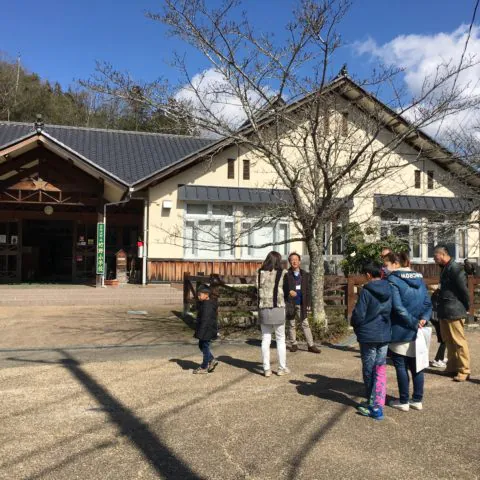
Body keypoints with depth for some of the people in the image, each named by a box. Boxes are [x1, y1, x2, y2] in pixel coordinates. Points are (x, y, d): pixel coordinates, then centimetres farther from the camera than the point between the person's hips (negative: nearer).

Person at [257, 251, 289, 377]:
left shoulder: (260, 273, 1)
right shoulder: (283, 273, -6)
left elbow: (258, 289, 3)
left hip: (263, 310, 2)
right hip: (278, 309, -2)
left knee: (265, 339, 9)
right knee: (280, 339, 10)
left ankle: (267, 369, 11)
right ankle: (282, 368, 16)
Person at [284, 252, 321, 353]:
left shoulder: (305, 275, 8)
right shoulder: (286, 274, -1)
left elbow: (308, 290, 7)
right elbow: (283, 287, 0)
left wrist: (307, 303, 1)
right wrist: (289, 292, -18)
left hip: (301, 304, 1)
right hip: (290, 303, -1)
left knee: (305, 324, 2)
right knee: (292, 325, 7)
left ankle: (311, 345, 6)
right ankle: (293, 344, 18)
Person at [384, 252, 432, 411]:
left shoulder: (393, 280, -13)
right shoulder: (419, 278, 9)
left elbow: (398, 307, -21)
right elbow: (428, 303, 5)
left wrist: (413, 323, -15)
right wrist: (424, 318, -7)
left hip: (400, 332, -6)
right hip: (417, 332, 6)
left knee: (401, 366, 5)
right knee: (416, 365, 14)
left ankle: (404, 401, 13)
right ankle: (417, 400, 22)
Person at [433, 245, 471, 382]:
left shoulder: (455, 269, -17)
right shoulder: (445, 268, 13)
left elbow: (463, 290, -16)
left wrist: (466, 307, -6)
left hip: (454, 312, -10)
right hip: (445, 312, 10)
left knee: (459, 342, -3)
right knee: (449, 341, 15)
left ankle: (464, 371, 4)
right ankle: (452, 367, 25)